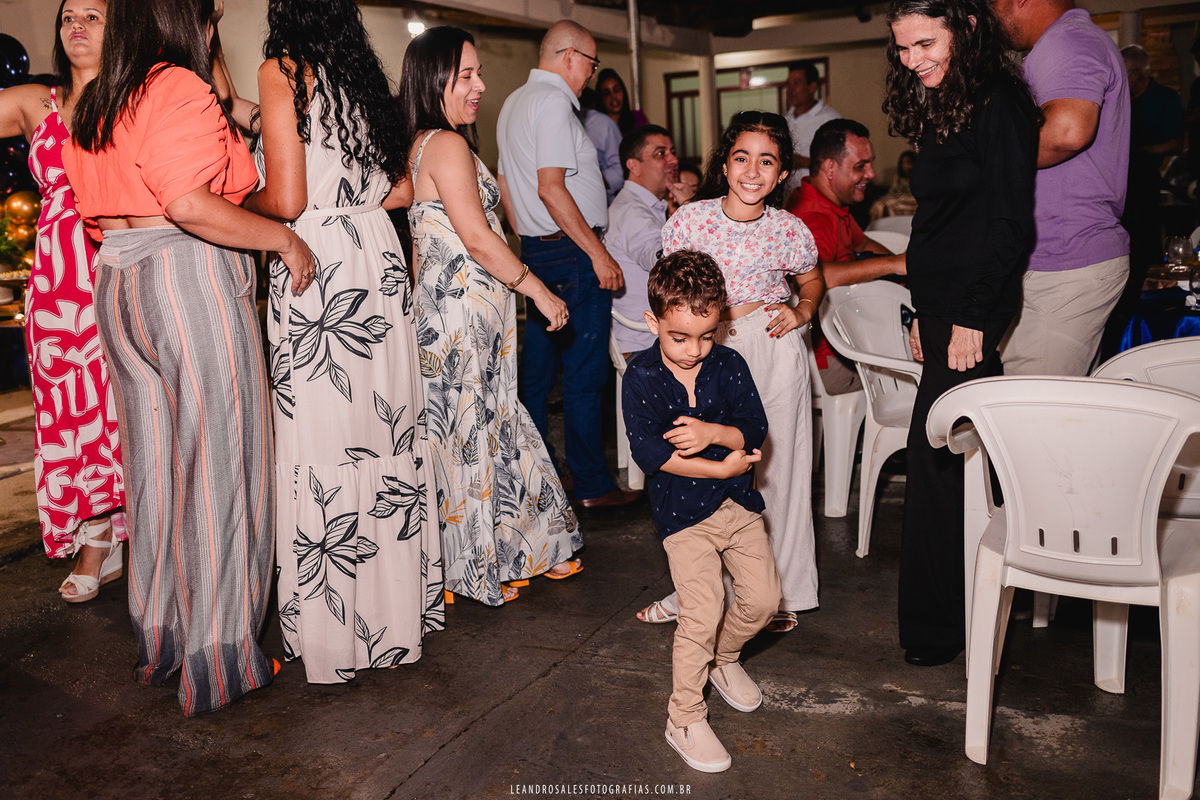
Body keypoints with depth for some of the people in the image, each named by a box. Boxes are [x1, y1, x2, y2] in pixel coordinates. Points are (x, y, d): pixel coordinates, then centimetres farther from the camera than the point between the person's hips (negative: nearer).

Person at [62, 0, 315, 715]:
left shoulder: (93, 106, 15)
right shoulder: (181, 87, -11)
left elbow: (100, 213, 18)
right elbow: (188, 202, -24)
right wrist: (284, 239, -15)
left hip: (119, 287, 9)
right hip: (191, 284, -8)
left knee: (156, 466, 15)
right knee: (216, 467, 0)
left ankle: (160, 642, 29)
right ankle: (220, 661, 11)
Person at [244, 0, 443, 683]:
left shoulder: (283, 71, -6)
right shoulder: (365, 75, 14)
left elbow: (286, 199, -13)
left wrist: (237, 204, 6)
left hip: (316, 271, -7)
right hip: (377, 258, 7)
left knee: (324, 435, -1)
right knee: (385, 423, 12)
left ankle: (334, 630, 10)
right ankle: (400, 598, 25)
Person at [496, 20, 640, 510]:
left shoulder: (514, 104, 18)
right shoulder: (554, 102, -13)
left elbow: (505, 187, 21)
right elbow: (551, 188, -21)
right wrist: (598, 253, -19)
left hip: (536, 250, 10)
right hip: (572, 251, -10)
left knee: (538, 367, 14)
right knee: (585, 373, -4)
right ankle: (592, 486, 3)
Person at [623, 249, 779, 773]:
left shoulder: (729, 366, 0)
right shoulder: (641, 378, -11)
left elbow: (756, 430, -3)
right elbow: (649, 452, -17)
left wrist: (711, 432, -23)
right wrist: (721, 467, -16)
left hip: (737, 501, 5)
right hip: (682, 512, -4)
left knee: (763, 597, 5)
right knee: (702, 612, -11)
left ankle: (722, 657, 37)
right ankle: (684, 720, 7)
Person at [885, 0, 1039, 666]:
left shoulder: (998, 103, -11)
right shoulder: (941, 109, 17)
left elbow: (1009, 222, -16)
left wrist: (972, 318, -19)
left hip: (973, 311, -9)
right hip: (942, 307, 9)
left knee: (933, 456, -7)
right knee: (952, 456, 11)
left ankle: (935, 626, 5)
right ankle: (969, 602, 23)